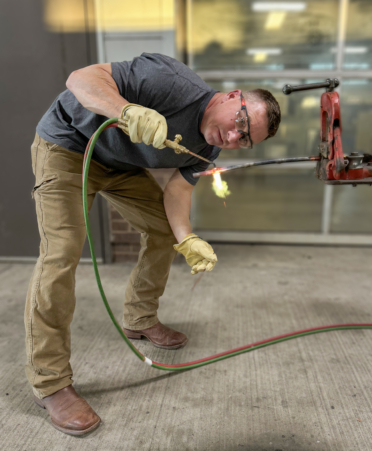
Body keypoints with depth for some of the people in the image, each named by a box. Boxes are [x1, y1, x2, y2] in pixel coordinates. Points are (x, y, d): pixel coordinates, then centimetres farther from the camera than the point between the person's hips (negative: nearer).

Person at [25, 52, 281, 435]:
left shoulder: (209, 147, -7)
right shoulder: (175, 84, -31)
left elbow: (178, 187, -4)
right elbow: (81, 78, -33)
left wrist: (186, 239, -20)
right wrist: (130, 111, -53)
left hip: (122, 164, 8)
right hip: (67, 144, -7)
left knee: (164, 228, 6)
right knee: (62, 251, -19)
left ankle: (139, 320, 25)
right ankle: (49, 382, -7)